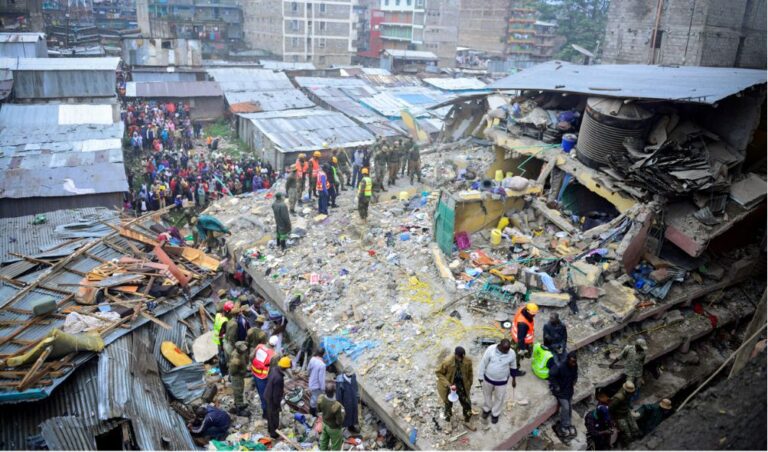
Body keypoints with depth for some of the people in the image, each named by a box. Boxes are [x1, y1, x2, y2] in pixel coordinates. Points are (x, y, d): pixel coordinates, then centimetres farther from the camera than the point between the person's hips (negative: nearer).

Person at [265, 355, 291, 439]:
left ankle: (270, 429, 50)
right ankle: (274, 433, 33)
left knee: (270, 413, 29)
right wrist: (277, 404, -14)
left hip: (268, 395, 9)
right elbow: (276, 393, -29)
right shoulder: (279, 378, -40)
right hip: (272, 398, -9)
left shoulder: (273, 368, -13)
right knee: (274, 416, 14)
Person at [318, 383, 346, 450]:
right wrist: (342, 413, -12)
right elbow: (340, 421, -28)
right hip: (334, 428, -6)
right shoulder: (337, 406, -42)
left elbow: (319, 409, -3)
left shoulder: (321, 398, -26)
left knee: (324, 440, 33)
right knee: (336, 447, 21)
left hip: (325, 424, 6)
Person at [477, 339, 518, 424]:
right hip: (488, 378, 0)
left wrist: (514, 379, 10)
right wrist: (481, 377, -6)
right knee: (487, 394, 24)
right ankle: (487, 409, 52)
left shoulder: (512, 353, -21)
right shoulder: (490, 349, -27)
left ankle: (495, 414, 45)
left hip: (502, 381, 0)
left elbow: (513, 367, -1)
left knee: (499, 398, 18)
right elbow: (483, 363, -14)